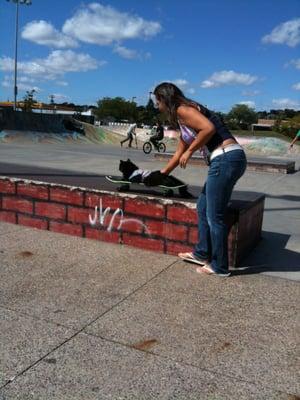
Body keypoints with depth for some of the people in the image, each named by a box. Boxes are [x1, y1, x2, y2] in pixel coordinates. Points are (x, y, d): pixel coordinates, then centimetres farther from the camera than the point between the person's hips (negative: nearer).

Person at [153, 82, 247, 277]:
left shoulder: (182, 110, -5)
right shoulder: (182, 118, 24)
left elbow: (209, 128, -21)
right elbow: (179, 152, 33)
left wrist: (190, 152, -10)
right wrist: (162, 173, 40)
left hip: (226, 158, -10)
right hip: (231, 158, 10)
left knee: (214, 216, 0)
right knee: (203, 207, 19)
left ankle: (220, 266, 12)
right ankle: (202, 254, 30)